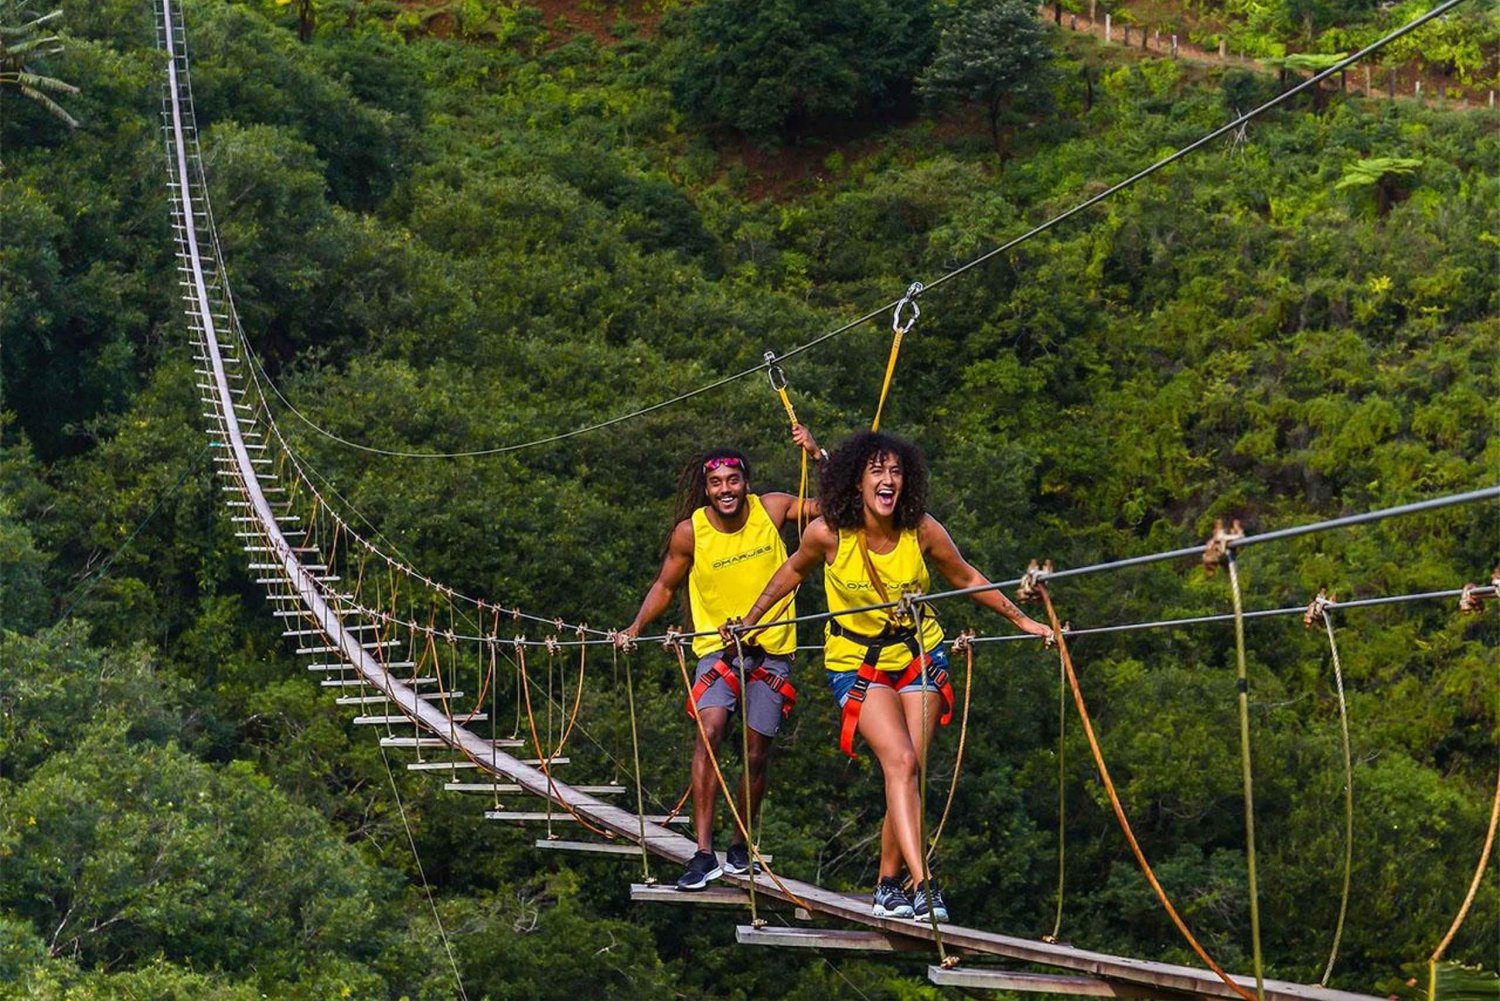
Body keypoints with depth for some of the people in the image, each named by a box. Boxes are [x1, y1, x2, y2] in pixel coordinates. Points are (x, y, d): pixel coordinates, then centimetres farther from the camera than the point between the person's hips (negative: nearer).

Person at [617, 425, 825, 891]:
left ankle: (740, 844, 27)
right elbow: (665, 585, 6)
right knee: (709, 730, -22)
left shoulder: (771, 509, -9)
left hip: (771, 647, 1)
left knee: (757, 752, 4)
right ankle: (704, 853, -24)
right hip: (718, 646, -1)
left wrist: (817, 456, -25)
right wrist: (634, 629, -3)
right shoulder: (690, 532, -9)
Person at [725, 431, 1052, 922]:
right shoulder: (828, 534, -17)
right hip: (857, 662, -2)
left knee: (909, 769, -4)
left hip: (919, 656, 2)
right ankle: (923, 883, -26)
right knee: (899, 762, -20)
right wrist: (750, 619, 14)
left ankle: (889, 883, 13)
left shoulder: (922, 531, -13)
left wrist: (1021, 619, 7)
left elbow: (967, 579, 5)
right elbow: (794, 571, 6)